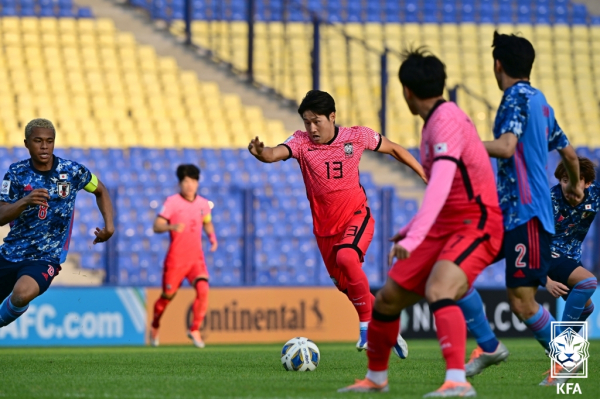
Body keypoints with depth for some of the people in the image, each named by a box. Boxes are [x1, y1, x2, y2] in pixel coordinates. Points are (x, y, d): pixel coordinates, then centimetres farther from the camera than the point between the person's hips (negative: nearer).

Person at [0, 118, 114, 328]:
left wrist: (109, 225, 1)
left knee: (23, 293, -33)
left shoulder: (72, 171, -5)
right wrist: (25, 201, -32)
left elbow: (100, 191, 14)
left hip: (45, 258, -3)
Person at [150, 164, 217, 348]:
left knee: (203, 290, -18)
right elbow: (157, 226, -13)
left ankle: (195, 330, -4)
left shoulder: (203, 204, 6)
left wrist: (212, 237, 4)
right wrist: (172, 227, -33)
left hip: (196, 258, 3)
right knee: (168, 295, 6)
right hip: (176, 257, -3)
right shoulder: (172, 202, -8)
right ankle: (155, 327, 34)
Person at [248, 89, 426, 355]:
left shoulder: (356, 136, -9)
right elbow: (278, 153, -33)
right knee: (347, 286, 11)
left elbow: (392, 149, 7)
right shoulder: (302, 142, -12)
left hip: (356, 216, -3)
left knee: (346, 258, -32)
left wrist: (425, 175, 10)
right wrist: (262, 153, -56)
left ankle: (367, 324, -18)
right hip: (325, 227, 3)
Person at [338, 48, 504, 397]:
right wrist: (410, 230, 35)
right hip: (446, 228, 9)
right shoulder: (435, 121, 14)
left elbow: (440, 185, -31)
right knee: (387, 299, 10)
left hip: (476, 226, -9)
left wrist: (414, 237, -39)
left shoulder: (446, 120, -17)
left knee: (437, 290, -34)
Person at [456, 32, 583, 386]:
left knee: (522, 302, -8)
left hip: (526, 214, -9)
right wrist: (574, 186, 45)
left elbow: (506, 147, -27)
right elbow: (569, 153, 27)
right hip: (505, 211, 9)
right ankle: (489, 346, 11)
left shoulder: (518, 97, -11)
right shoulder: (538, 101, 17)